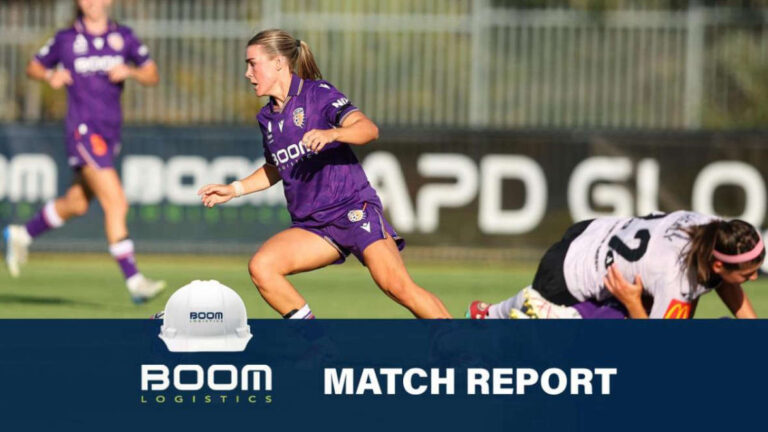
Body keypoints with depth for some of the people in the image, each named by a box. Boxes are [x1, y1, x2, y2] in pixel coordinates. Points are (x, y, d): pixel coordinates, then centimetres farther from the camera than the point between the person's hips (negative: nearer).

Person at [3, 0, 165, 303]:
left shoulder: (123, 37, 6)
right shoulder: (66, 39, -1)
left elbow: (152, 75, 8)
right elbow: (33, 67, 12)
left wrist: (130, 72, -12)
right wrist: (50, 76, -10)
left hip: (110, 131, 6)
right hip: (83, 129, -6)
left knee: (77, 204, 18)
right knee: (116, 204, -16)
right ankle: (134, 281, -17)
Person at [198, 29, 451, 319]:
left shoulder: (318, 94, -4)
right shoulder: (267, 118, 16)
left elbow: (368, 129, -19)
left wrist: (331, 134, -36)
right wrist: (234, 190, 28)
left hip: (353, 209, -6)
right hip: (311, 225, 6)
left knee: (395, 285, -24)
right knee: (260, 267, -17)